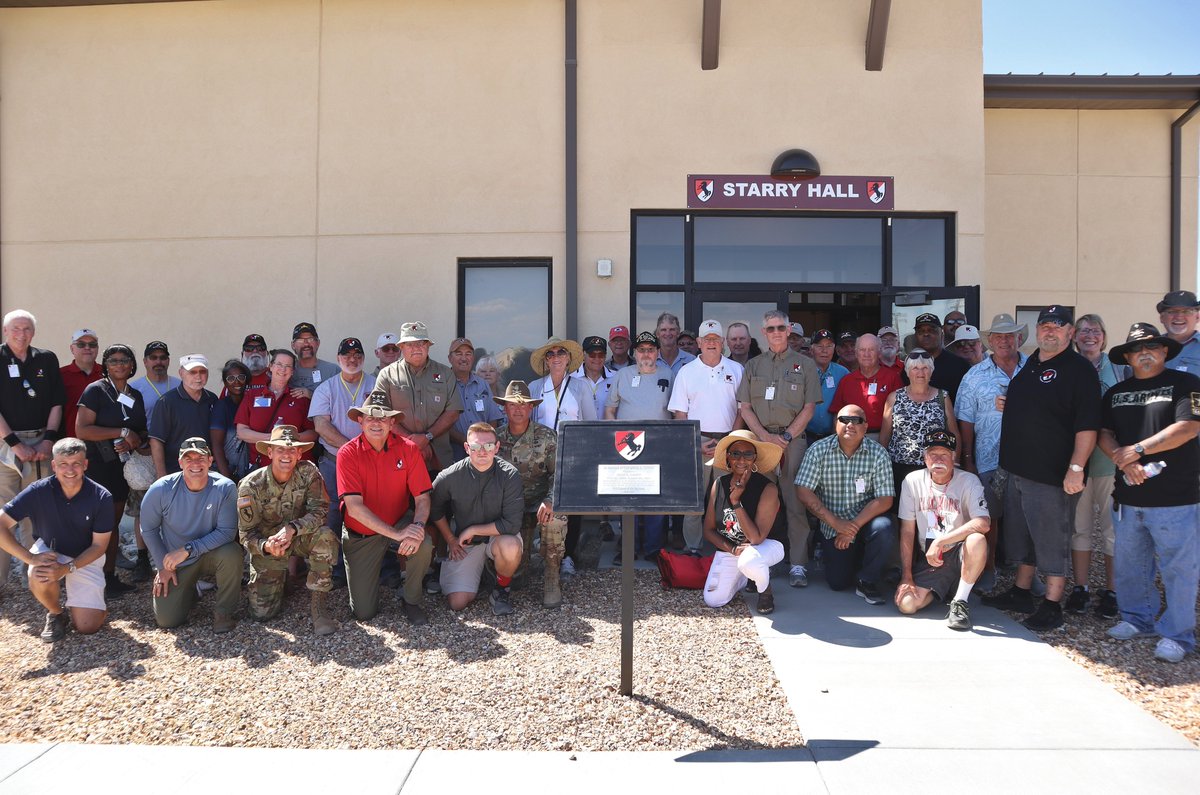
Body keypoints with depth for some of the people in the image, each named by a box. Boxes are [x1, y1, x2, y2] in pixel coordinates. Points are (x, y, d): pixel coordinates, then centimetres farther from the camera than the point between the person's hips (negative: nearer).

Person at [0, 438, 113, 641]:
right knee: (40, 577, -36)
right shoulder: (39, 491, -22)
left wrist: (67, 568, -28)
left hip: (86, 558, -1)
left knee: (87, 626, -14)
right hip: (49, 551, 1)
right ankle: (55, 614, -3)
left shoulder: (101, 497, -21)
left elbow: (99, 545, -13)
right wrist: (30, 558, -31)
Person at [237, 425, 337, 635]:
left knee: (325, 536, -34)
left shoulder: (308, 472, -18)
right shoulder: (251, 485, -19)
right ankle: (283, 576, 26)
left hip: (300, 538, 0)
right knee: (262, 613, -9)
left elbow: (320, 510, -23)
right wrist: (266, 546, -37)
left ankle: (319, 609, -23)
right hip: (267, 545, 0)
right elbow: (246, 533, -15)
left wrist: (292, 528, -41)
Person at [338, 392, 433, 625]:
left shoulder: (408, 449, -11)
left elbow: (422, 498, -11)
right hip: (360, 534, -1)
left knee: (423, 545, -33)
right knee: (364, 613, -3)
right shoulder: (348, 454, -17)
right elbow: (354, 507, -24)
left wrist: (418, 526, -33)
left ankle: (412, 601, -3)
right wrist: (396, 534, -32)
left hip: (399, 523, 1)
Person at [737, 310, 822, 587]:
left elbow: (809, 408, 3)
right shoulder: (753, 365, 15)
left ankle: (798, 564, -4)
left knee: (796, 502, -6)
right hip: (759, 438, 2)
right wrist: (766, 436, -6)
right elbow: (744, 407, 8)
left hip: (793, 439, -2)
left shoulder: (805, 364, 9)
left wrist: (786, 436, -8)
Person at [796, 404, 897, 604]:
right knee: (838, 583, -7)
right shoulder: (819, 450, -9)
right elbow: (804, 492, -12)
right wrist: (836, 522, -19)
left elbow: (884, 500, -13)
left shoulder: (878, 454, -10)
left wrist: (854, 526, -21)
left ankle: (867, 581, -8)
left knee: (884, 529, -33)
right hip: (832, 525, 0)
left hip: (866, 520, 0)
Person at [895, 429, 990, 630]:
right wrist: (907, 576, -5)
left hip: (960, 554, -3)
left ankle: (960, 601, -17)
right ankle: (942, 589, 17)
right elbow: (907, 531, 0)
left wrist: (940, 542, -28)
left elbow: (983, 523, -26)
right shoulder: (913, 481, -3)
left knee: (977, 540, -37)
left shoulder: (968, 481, -10)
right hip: (928, 559, 3)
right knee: (906, 604, -19)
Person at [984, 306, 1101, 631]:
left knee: (1052, 541, 0)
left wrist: (1076, 467, -23)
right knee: (1022, 535, 17)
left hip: (1052, 473, -8)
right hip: (1019, 469, 8)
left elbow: (1087, 425, -17)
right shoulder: (1028, 365, 13)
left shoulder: (1079, 369, -11)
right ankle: (1020, 593, 30)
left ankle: (1052, 607, 10)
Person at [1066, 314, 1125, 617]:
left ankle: (1111, 591, 13)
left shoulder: (1120, 369, 5)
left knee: (1113, 526, 2)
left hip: (1111, 458, -1)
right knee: (1079, 525, 8)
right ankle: (1080, 587, 18)